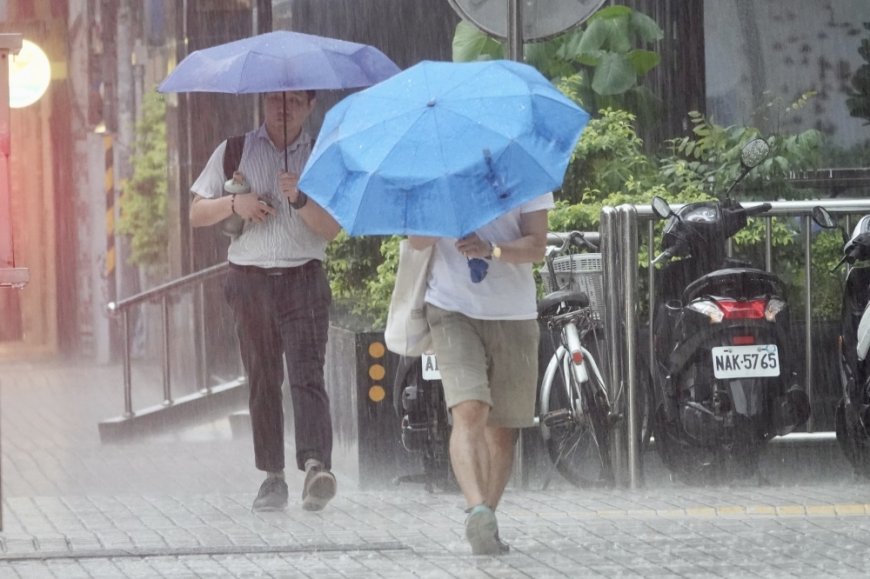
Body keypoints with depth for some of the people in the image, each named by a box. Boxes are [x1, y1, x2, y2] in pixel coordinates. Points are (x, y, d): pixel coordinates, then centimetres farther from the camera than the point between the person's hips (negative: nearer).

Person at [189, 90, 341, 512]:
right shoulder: (235, 150, 11)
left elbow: (330, 228, 0)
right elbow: (197, 214, 11)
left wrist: (299, 200, -17)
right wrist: (234, 204, -8)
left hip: (303, 280, -2)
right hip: (250, 281, 2)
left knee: (307, 374, -17)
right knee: (262, 381, 4)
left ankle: (316, 464, -31)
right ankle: (272, 477, 7)